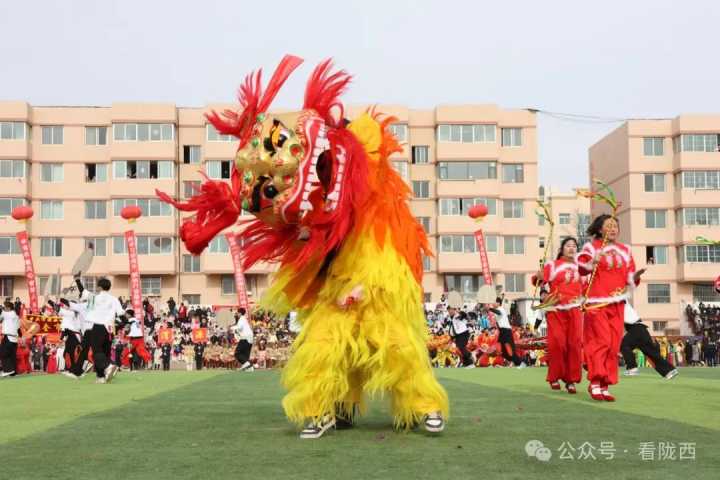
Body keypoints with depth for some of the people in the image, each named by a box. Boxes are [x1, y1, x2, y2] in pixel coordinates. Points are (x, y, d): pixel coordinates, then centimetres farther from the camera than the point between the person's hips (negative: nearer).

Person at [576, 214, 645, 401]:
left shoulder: (625, 250, 16)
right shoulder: (592, 246, 2)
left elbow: (629, 278, 16)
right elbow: (581, 268, -10)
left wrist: (635, 277, -6)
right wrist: (592, 263, -29)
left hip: (617, 303, 5)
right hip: (597, 302, -5)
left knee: (613, 346, 2)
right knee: (600, 341, -14)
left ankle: (605, 386, 7)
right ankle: (595, 382, -8)